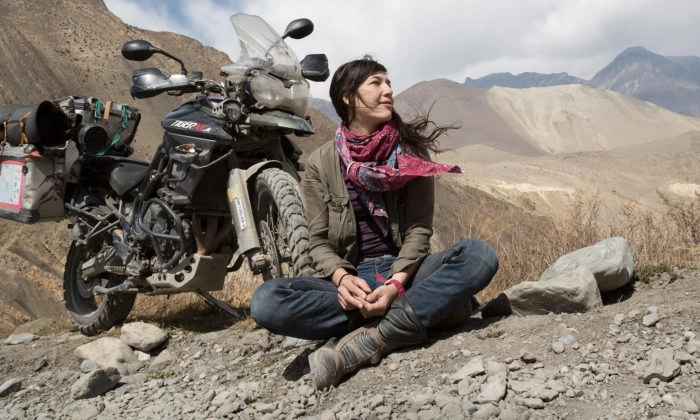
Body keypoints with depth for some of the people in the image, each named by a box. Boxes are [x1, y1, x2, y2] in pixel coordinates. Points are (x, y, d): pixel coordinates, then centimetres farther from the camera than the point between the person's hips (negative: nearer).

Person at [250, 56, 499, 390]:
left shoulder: (410, 151, 4)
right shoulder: (321, 162, 4)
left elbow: (419, 228, -3)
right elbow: (318, 241, 1)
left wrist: (397, 283, -22)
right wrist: (341, 277, -22)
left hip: (403, 271, 1)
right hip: (351, 277, 0)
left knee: (479, 255, -28)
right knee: (265, 302, -27)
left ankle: (372, 338, -30)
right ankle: (407, 321, -23)